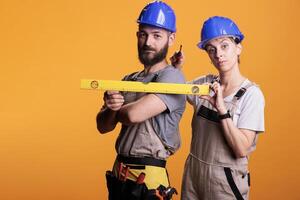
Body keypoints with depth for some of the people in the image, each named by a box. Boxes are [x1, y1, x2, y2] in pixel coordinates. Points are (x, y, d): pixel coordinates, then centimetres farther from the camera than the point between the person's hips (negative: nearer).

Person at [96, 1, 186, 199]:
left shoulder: (172, 76, -13)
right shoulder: (129, 80, 10)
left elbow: (134, 114, -25)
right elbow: (103, 126, 6)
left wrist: (116, 111, -3)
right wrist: (111, 109, -15)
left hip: (148, 178, -7)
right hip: (118, 174, 7)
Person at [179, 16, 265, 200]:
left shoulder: (251, 93, -14)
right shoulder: (204, 84, 0)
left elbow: (242, 149, -20)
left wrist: (222, 110, -28)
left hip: (226, 179, -4)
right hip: (192, 172, 4)